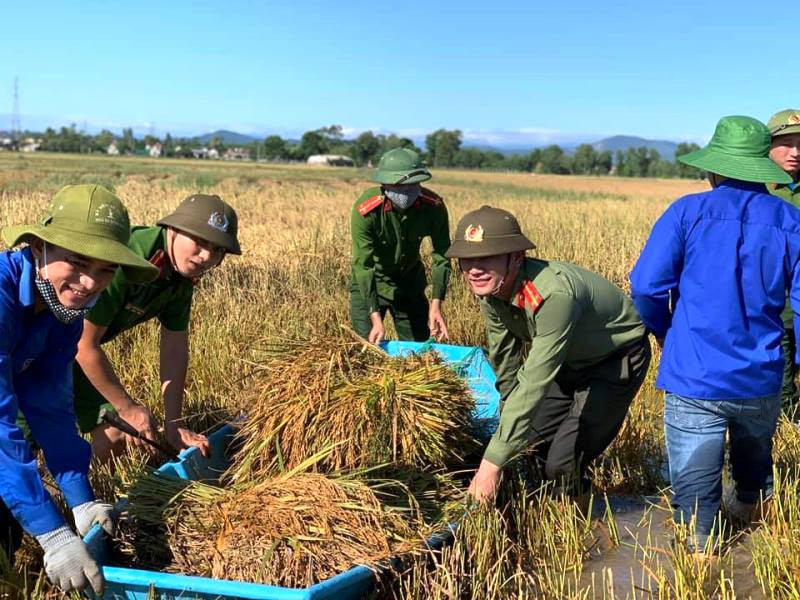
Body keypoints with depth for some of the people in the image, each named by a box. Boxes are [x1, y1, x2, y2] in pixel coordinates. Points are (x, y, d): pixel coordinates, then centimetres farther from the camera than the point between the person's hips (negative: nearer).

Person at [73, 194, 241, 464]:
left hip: (71, 349, 8)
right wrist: (128, 408, -18)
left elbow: (175, 347, -1)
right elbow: (85, 344, -29)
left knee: (113, 437, 5)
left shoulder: (183, 273, -7)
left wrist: (174, 424, -2)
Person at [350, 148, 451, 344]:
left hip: (410, 279, 3)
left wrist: (436, 305, -26)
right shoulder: (365, 210, -31)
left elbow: (441, 256, -16)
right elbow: (363, 266, -30)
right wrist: (376, 319, -36)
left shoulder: (433, 206, -22)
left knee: (418, 343, 12)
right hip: (370, 283, -3)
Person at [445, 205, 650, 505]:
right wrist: (509, 422, 10)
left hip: (617, 358, -7)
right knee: (532, 440, 9)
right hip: (571, 359, 8)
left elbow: (534, 382, -43)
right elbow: (504, 361, 1)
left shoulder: (553, 294, -41)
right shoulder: (490, 291, -15)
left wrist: (493, 462, -44)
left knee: (563, 462, -14)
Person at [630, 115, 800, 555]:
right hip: (761, 381, 4)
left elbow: (647, 287, -10)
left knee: (695, 479, 8)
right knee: (754, 451, 30)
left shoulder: (687, 212, -8)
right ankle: (751, 507, 52)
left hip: (694, 378, -4)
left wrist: (665, 334, 8)